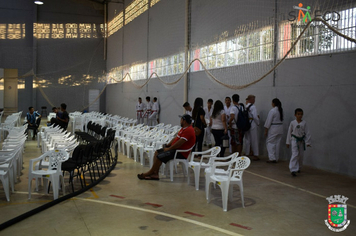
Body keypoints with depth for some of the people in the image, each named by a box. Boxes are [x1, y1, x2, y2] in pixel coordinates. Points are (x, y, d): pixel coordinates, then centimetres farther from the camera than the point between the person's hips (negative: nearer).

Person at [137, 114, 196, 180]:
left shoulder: (188, 130, -19)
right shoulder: (184, 128, 16)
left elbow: (179, 143, -24)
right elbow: (175, 138, 18)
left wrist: (169, 149, -15)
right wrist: (167, 146, 7)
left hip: (181, 153, -11)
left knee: (159, 157, -20)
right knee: (157, 152, 4)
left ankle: (150, 172, -2)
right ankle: (155, 174, -5)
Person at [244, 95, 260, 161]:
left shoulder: (246, 107, 4)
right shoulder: (253, 107, -13)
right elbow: (255, 117, -16)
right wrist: (258, 123, 0)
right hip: (252, 124, -6)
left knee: (247, 140, 12)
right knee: (254, 140, 2)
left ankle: (247, 154, 18)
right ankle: (255, 155, 7)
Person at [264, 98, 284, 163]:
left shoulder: (272, 110, -15)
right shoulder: (281, 110, 8)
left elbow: (268, 121, -14)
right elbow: (281, 119, 9)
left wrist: (266, 130, -9)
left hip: (273, 128, -7)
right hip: (280, 128, 7)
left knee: (270, 142, -1)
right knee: (277, 143, 12)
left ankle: (272, 158, -8)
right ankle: (276, 158, 18)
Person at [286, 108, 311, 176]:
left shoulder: (304, 123, -3)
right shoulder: (292, 123, -4)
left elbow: (307, 132, 0)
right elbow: (289, 132, 2)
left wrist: (308, 142, -4)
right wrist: (288, 142, 4)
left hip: (301, 140, 3)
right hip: (294, 140, -2)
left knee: (301, 155, 12)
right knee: (295, 154, -12)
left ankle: (298, 168, 33)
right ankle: (293, 170, -13)